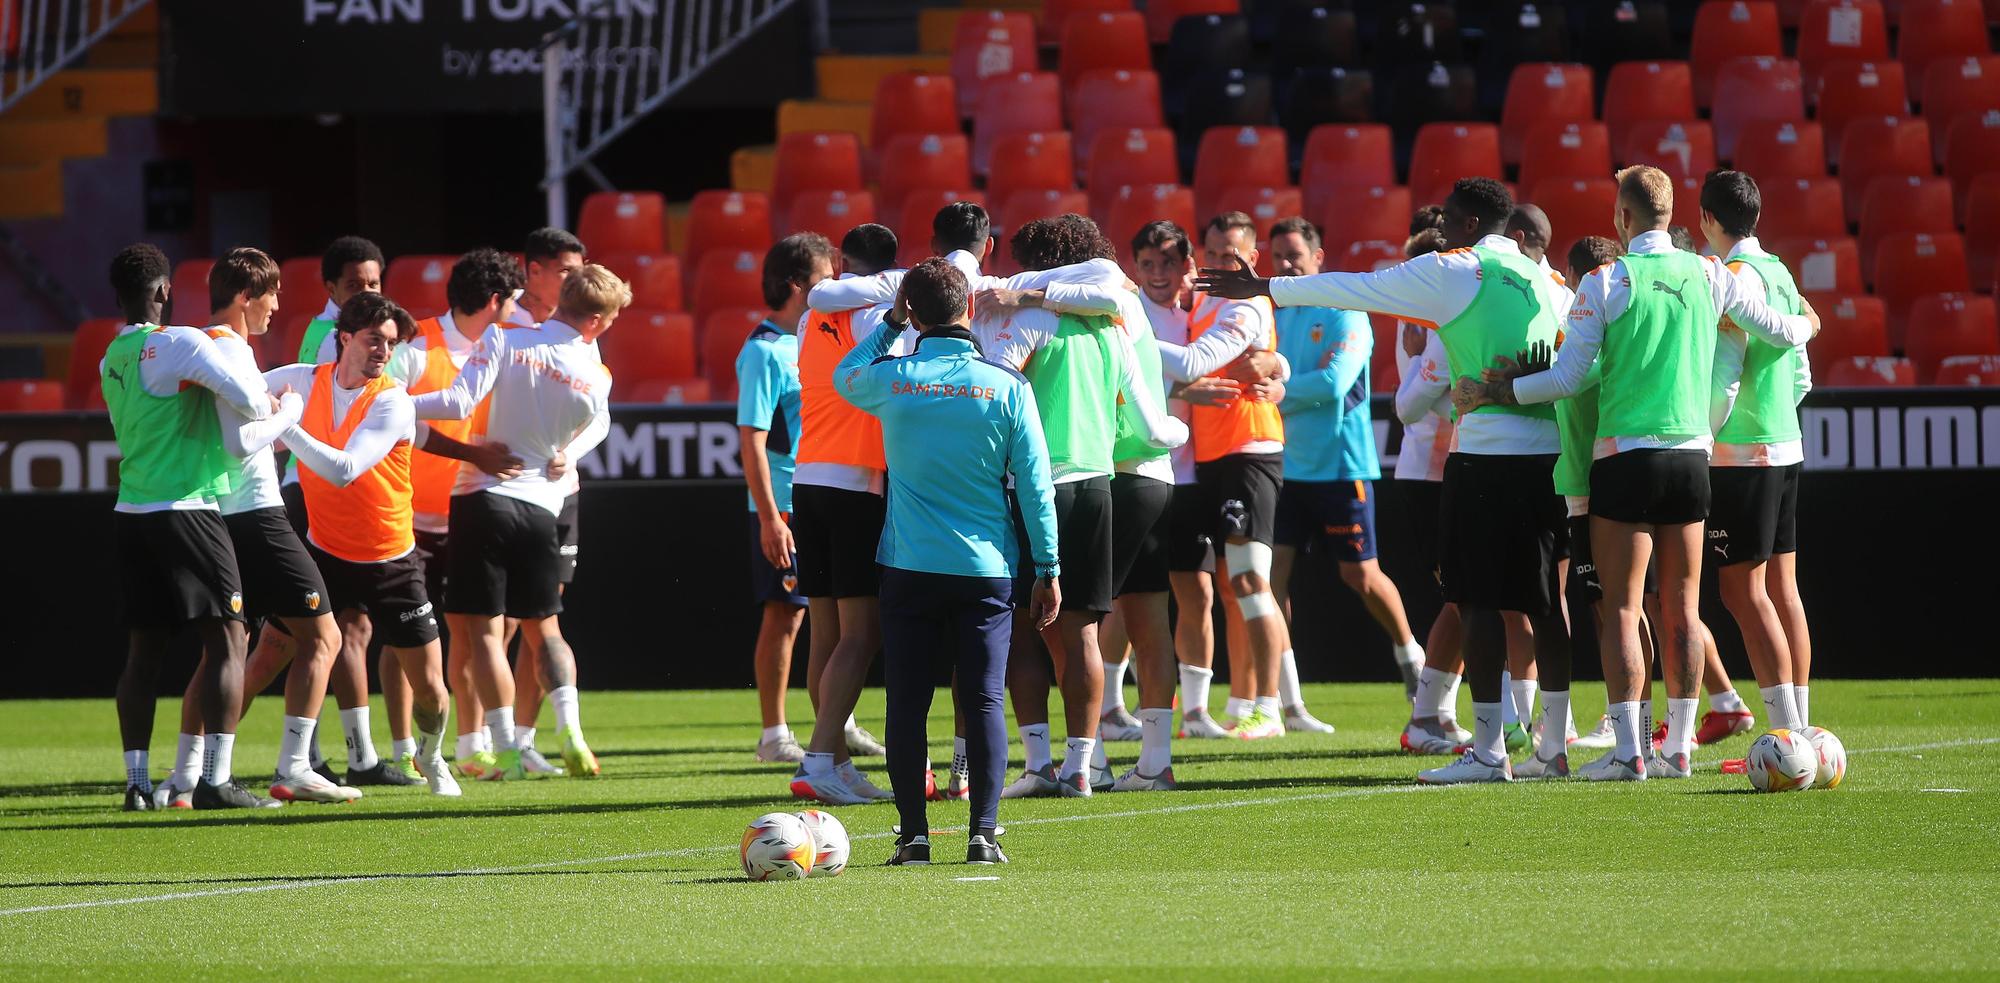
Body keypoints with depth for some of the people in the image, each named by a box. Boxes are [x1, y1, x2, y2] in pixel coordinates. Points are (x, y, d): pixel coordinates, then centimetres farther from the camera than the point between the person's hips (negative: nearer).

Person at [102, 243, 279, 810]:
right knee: (226, 638, -4)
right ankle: (216, 780, -12)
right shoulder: (181, 344, -11)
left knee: (145, 648, 10)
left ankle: (137, 781, 8)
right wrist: (271, 405, 6)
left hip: (131, 514, 7)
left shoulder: (112, 360, 12)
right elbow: (249, 398, -18)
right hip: (184, 509, -7)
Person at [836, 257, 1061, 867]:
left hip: (908, 568, 0)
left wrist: (892, 321, 25)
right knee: (983, 701, 2)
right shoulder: (1007, 386, -5)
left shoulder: (891, 380, -4)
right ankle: (984, 833, -5)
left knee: (907, 703, 5)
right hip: (986, 567, 0)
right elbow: (1035, 485, -2)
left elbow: (845, 378, 23)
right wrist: (1047, 571, 5)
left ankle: (913, 834, 3)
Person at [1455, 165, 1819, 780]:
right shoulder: (1708, 275, 4)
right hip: (1691, 453, 4)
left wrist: (1489, 393, 4)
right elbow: (1779, 330, 16)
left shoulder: (1605, 281, -7)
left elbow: (1568, 378, -7)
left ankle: (1628, 751, -7)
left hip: (1624, 454, -4)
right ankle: (1677, 748, 8)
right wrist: (1807, 323, 39)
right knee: (1682, 608, 8)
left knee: (1622, 608, -2)